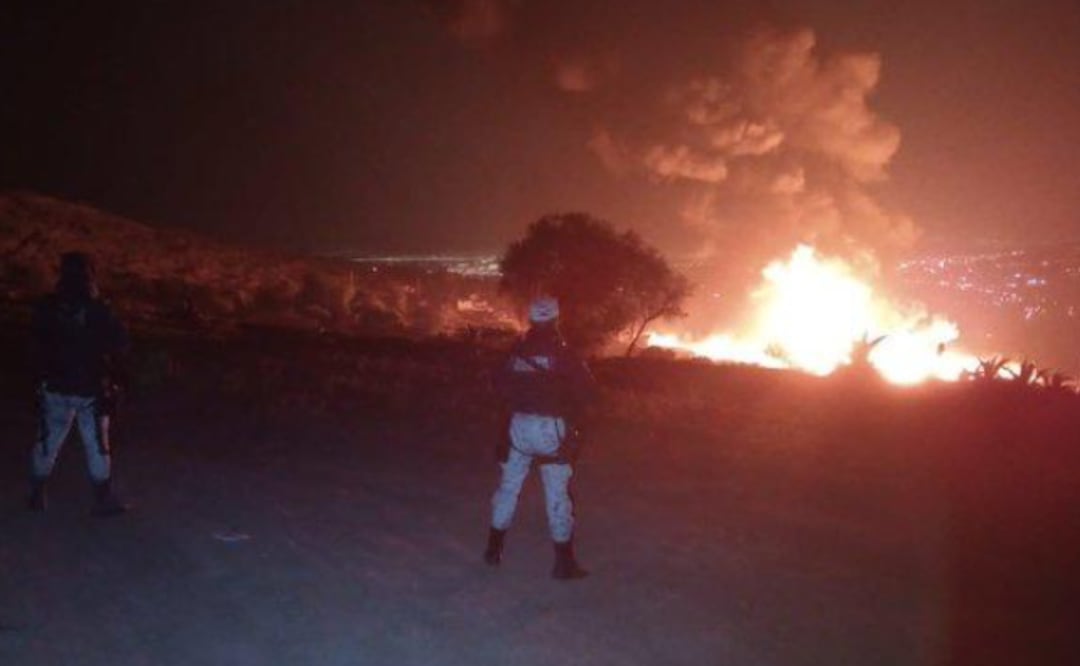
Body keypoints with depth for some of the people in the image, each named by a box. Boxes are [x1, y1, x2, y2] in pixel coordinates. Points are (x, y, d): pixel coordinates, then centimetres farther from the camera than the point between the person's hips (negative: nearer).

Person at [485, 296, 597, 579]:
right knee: (557, 493, 2)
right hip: (552, 428, -3)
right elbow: (586, 385, -12)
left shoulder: (517, 351, 1)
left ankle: (494, 548, 23)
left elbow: (499, 382, 10)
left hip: (520, 425, 4)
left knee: (509, 485, 16)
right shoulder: (561, 353, -9)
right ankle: (564, 561, 6)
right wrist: (572, 410, 4)